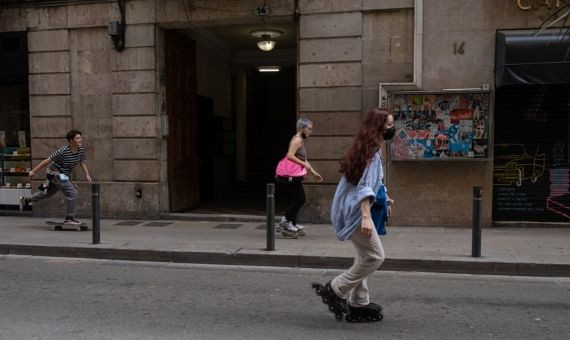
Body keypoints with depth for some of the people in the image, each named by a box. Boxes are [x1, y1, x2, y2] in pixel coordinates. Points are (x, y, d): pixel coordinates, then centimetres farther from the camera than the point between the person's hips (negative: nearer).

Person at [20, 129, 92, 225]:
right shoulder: (63, 151, -26)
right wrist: (34, 171, -11)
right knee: (73, 193, -17)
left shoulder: (81, 150, -6)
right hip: (55, 173, -9)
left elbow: (82, 163, 7)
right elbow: (48, 161, -18)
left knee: (48, 193, 26)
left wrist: (87, 175, -8)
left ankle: (25, 200, 46)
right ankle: (69, 218, -8)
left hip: (64, 176, 9)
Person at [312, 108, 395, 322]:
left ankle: (358, 305, 21)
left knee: (364, 258, 15)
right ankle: (334, 290, 1)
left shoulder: (366, 147, 15)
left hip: (352, 210, 10)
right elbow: (365, 186, -23)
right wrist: (366, 216, -29)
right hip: (357, 211, -10)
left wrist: (383, 198, 28)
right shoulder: (373, 150, -15)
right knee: (375, 256, -5)